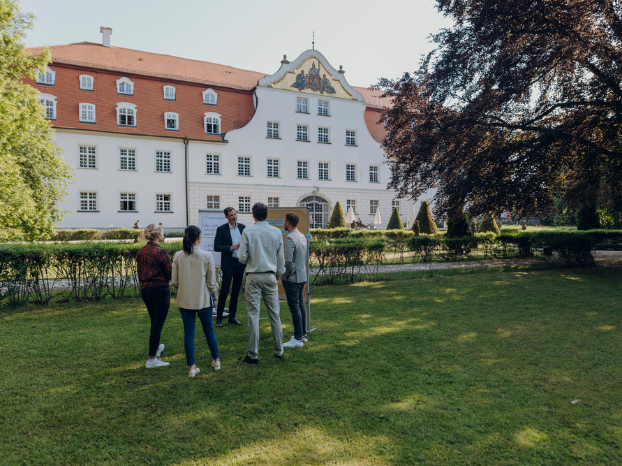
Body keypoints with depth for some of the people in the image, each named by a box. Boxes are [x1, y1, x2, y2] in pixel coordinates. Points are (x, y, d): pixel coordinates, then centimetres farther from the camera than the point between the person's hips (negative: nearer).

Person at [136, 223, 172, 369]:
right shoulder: (160, 252, -17)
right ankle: (151, 359, 7)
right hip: (160, 290, -7)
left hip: (145, 290, 7)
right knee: (158, 324, 2)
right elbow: (170, 274, -13)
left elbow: (140, 272, 13)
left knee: (154, 322, 25)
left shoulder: (140, 252, 4)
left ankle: (156, 348, 43)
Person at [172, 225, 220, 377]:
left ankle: (192, 367, 15)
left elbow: (174, 282, -2)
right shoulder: (207, 256, -11)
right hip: (203, 299, -1)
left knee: (189, 332, 10)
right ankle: (216, 361, 30)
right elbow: (211, 282, -6)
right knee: (209, 329, 16)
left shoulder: (178, 256, -6)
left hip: (185, 300, 1)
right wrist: (214, 296, 10)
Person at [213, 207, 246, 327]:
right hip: (229, 263, -4)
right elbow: (216, 247, -8)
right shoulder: (221, 229, -5)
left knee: (236, 291, 10)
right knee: (224, 291, -3)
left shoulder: (242, 227, 8)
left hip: (240, 263, 5)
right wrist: (230, 248, -18)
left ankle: (232, 317, 20)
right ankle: (219, 318, 8)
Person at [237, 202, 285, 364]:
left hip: (253, 276, -2)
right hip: (270, 276, 3)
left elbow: (242, 258, -6)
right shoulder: (276, 232, 2)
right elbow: (281, 258, 6)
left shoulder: (247, 232, -6)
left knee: (253, 315, 1)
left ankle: (253, 355, 6)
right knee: (274, 314, 11)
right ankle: (279, 351, 20)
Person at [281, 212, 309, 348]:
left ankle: (298, 339, 2)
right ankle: (303, 334, 26)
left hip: (292, 279, -9)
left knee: (295, 308, -4)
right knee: (301, 306, 16)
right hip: (302, 276, 9)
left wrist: (285, 274, -8)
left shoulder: (290, 238, -18)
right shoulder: (302, 236, 10)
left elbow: (288, 260, -22)